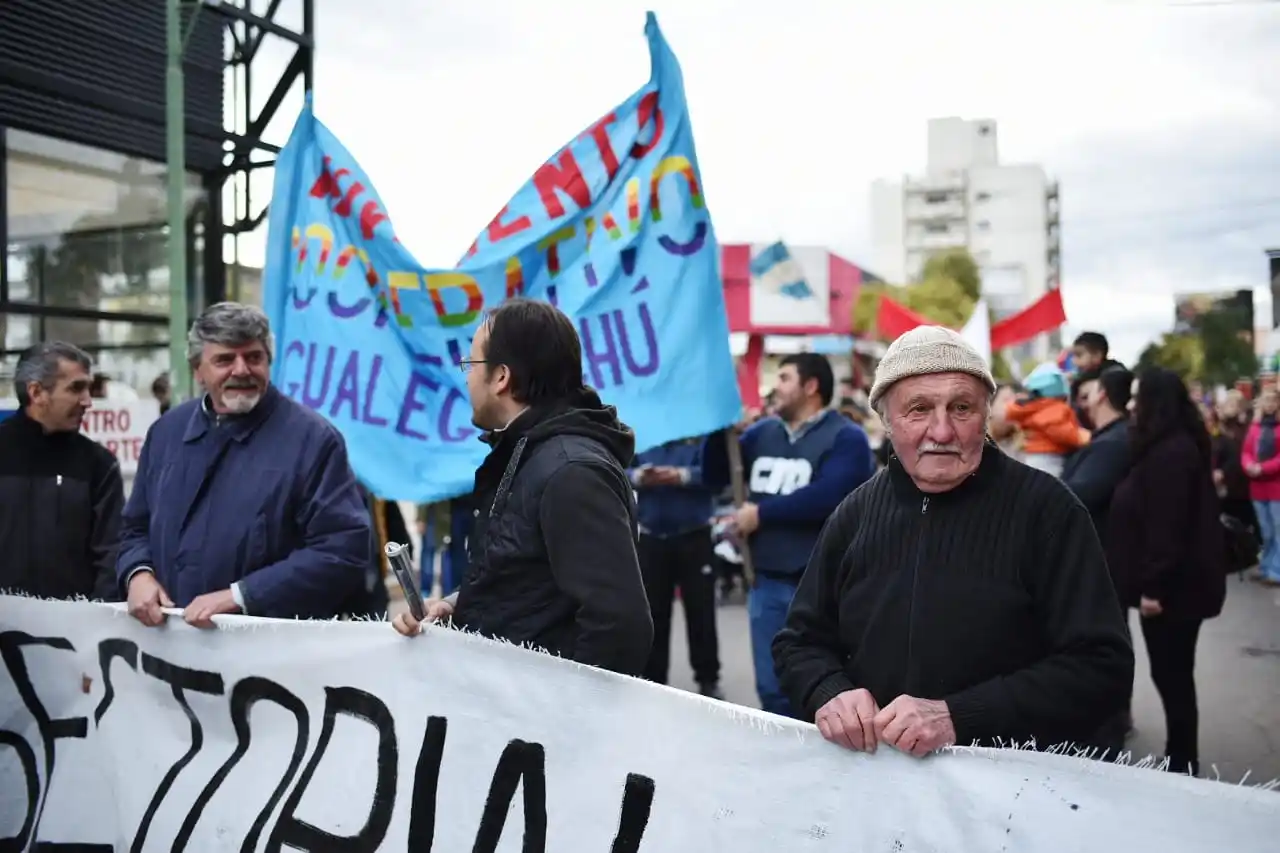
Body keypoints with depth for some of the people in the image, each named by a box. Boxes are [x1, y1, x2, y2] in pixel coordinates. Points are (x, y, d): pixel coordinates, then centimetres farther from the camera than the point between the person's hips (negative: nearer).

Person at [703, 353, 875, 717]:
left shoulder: (846, 438, -7)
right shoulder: (762, 433, 13)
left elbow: (825, 497, -22)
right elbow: (715, 476, 14)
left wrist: (761, 513, -13)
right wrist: (720, 427, -3)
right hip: (767, 582, 6)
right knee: (772, 690, 13)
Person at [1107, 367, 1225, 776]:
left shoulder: (1170, 452, -19)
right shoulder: (1174, 447, 14)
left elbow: (1166, 525, -24)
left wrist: (1153, 585, -23)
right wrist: (1149, 582, 22)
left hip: (1172, 587, -10)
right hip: (1173, 582, 10)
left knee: (1171, 675, -1)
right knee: (1172, 674, 15)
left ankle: (1183, 767, 8)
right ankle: (1179, 762, 23)